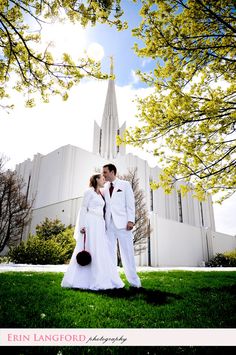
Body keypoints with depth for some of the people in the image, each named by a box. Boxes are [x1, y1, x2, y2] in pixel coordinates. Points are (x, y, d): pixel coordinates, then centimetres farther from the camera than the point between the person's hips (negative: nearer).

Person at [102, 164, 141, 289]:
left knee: (127, 252, -1)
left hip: (122, 223, -4)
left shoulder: (125, 184, 6)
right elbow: (103, 205, 13)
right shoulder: (104, 188, 16)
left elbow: (130, 203, 1)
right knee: (110, 252, 5)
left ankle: (134, 281, 8)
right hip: (109, 223, 4)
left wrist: (131, 220, -9)